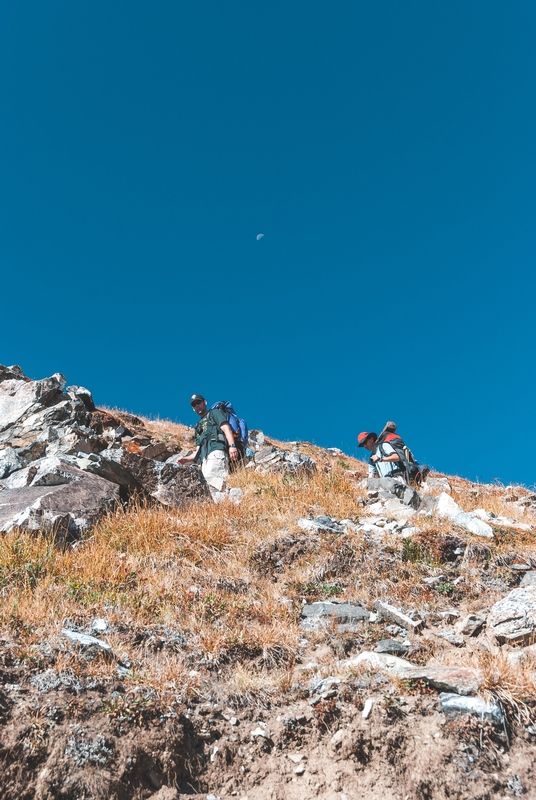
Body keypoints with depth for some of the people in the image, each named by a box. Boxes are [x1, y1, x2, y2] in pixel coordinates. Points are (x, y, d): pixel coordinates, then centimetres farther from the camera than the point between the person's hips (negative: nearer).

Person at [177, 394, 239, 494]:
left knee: (211, 477, -32)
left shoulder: (214, 413, 20)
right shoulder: (198, 427, 38)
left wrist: (232, 445, -16)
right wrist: (187, 459, 12)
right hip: (205, 459, 7)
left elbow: (226, 428, 2)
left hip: (216, 452, -7)